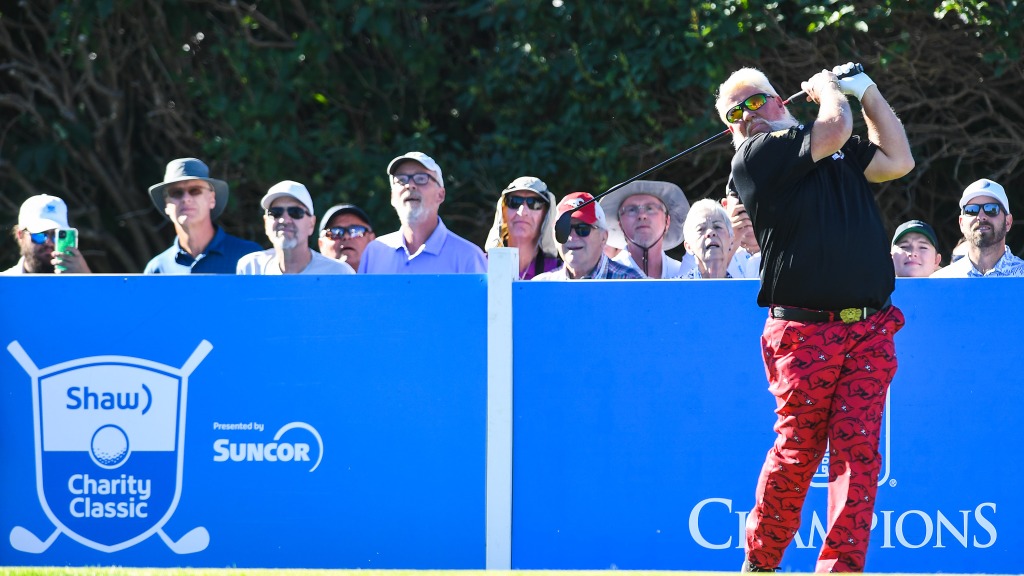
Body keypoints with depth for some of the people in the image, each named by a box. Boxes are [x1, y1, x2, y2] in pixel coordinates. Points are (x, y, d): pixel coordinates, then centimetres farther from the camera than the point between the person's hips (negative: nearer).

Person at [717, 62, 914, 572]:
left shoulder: (843, 155, 22)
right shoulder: (753, 157, 0)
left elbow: (898, 161, 16)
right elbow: (834, 129, -7)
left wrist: (865, 90, 19)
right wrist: (827, 89, 13)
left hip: (870, 332, 4)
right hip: (804, 332, -4)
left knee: (859, 451, -6)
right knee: (797, 451, -4)